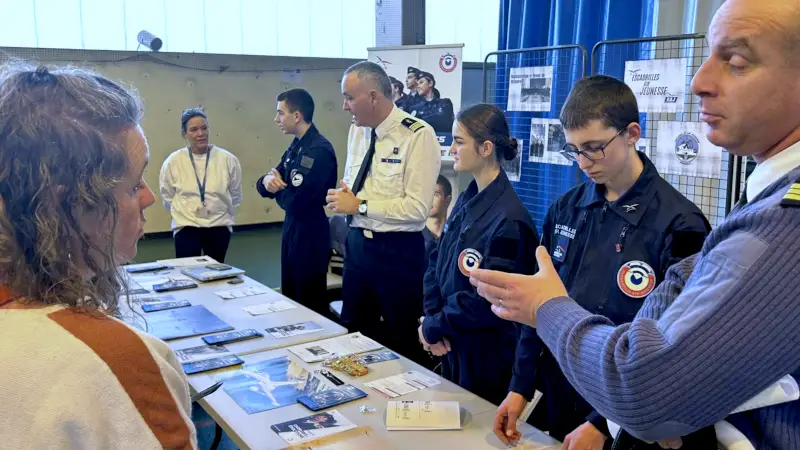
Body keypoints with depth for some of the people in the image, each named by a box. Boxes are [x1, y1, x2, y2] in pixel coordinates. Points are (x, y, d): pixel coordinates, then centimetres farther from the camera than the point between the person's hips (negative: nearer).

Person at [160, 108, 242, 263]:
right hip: (186, 226, -1)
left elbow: (235, 194, 7)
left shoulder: (228, 159, -6)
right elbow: (167, 196, 7)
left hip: (219, 225, 1)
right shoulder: (173, 161, -8)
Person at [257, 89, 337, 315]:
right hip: (291, 228, 9)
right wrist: (267, 180, -15)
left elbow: (295, 201, -25)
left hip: (311, 234, -9)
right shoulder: (296, 146, 8)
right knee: (291, 298, 20)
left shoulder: (320, 150, -21)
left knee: (310, 305, 5)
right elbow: (265, 185, 9)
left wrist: (276, 187, -5)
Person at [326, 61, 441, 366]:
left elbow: (417, 208, -22)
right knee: (353, 333, 20)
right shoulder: (357, 130, 7)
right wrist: (341, 197, -6)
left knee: (403, 343, 9)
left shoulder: (417, 135, -16)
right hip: (357, 244, 7)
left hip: (398, 252, -7)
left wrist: (359, 206, -18)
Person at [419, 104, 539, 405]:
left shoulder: (509, 219, -23)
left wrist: (433, 327, -13)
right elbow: (437, 263, 6)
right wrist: (432, 317, -8)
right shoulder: (467, 201, 3)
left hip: (487, 358, -8)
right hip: (452, 346, 8)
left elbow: (488, 300, -24)